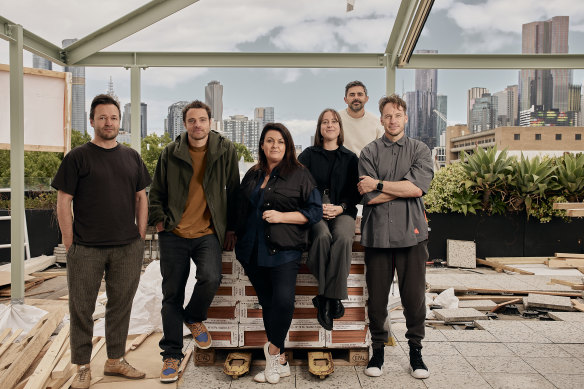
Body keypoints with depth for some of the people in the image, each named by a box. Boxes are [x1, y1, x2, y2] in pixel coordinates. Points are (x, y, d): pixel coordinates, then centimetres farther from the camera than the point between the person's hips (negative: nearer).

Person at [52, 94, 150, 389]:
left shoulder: (131, 157, 10)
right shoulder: (77, 157, -1)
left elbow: (141, 198, 13)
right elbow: (63, 202, -2)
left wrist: (140, 237, 6)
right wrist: (70, 245, -6)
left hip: (127, 248, 3)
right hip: (86, 250, -3)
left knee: (120, 305, 12)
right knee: (82, 309, 6)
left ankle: (115, 360, 28)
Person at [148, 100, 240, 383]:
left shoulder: (225, 150, 0)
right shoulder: (171, 153, 2)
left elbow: (232, 191, 7)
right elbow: (156, 192, 12)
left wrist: (231, 228, 6)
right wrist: (158, 219, -1)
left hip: (208, 233, -1)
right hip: (173, 234, 1)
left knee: (211, 278, -23)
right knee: (172, 294, 6)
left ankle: (193, 318, 13)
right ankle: (171, 355, 22)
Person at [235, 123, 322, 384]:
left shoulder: (299, 175, 1)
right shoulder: (252, 175, 17)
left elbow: (315, 211, -3)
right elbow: (241, 211, 24)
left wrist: (281, 216, -13)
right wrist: (240, 245, 18)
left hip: (284, 251, -5)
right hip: (254, 253, 5)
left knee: (283, 300, -21)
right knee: (267, 304, 9)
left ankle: (273, 349, 6)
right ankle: (279, 362, 22)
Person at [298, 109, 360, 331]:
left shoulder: (350, 158, 15)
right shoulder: (308, 156, 13)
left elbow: (356, 192, 10)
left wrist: (340, 207, -8)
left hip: (342, 211, 1)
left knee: (343, 237, -34)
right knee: (323, 236, -34)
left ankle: (325, 297, -26)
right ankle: (332, 299, -25)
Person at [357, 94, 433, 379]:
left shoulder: (420, 150, 9)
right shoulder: (369, 153, 7)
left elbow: (418, 187, -9)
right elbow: (368, 196, -5)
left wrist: (379, 185, -6)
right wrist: (402, 189, -5)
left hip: (411, 233, 1)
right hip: (377, 233, 0)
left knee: (414, 296, 7)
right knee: (377, 297, 7)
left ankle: (415, 351, 25)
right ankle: (378, 349, 25)